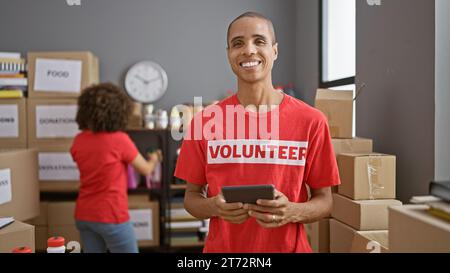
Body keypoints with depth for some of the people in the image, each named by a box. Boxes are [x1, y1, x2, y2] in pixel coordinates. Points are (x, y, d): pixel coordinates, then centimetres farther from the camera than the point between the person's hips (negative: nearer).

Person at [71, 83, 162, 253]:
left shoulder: (78, 141, 2)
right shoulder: (119, 139, -15)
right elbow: (146, 170, -2)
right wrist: (154, 159, 19)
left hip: (84, 215, 6)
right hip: (111, 216, -6)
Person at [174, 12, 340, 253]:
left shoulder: (311, 121, -8)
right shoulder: (205, 121, -6)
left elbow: (324, 200, -1)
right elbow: (191, 196, 2)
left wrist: (292, 212, -20)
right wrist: (214, 207, -18)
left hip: (288, 246, 0)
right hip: (221, 247, 1)